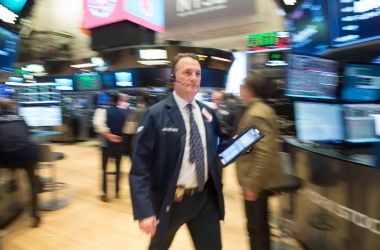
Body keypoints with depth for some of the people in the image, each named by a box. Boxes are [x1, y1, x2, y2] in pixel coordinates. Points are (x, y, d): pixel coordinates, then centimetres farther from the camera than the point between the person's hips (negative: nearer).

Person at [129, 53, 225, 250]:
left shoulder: (208, 114, 3)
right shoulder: (155, 115, -13)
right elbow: (140, 167, -16)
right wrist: (145, 211, -21)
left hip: (206, 199, 3)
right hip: (169, 200, -3)